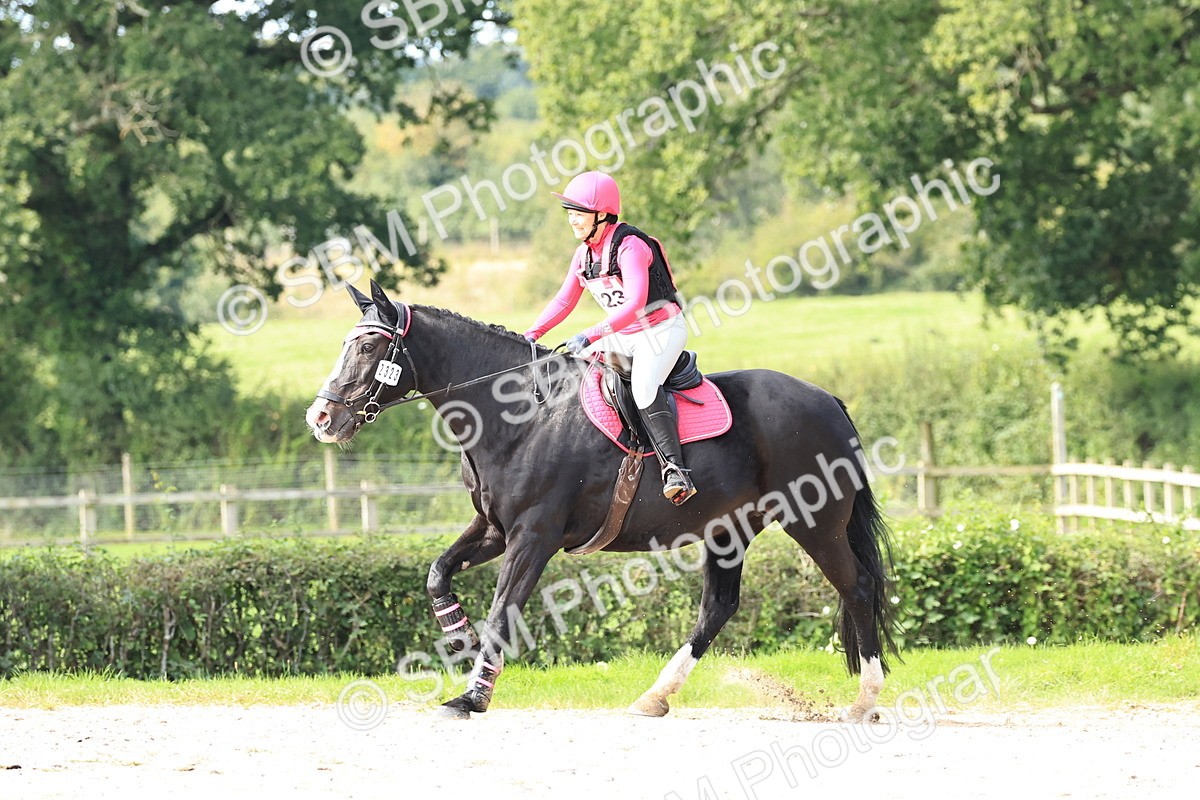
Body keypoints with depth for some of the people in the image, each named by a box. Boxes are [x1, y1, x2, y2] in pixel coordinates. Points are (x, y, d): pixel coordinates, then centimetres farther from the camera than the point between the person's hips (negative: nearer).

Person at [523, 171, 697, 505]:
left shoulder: (630, 247, -22)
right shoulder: (584, 254, 5)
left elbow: (634, 303, -33)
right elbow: (564, 302, 12)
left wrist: (592, 335, -40)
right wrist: (530, 336, 0)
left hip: (662, 330, -9)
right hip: (624, 336, 9)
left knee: (643, 386, -33)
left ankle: (675, 471, -39)